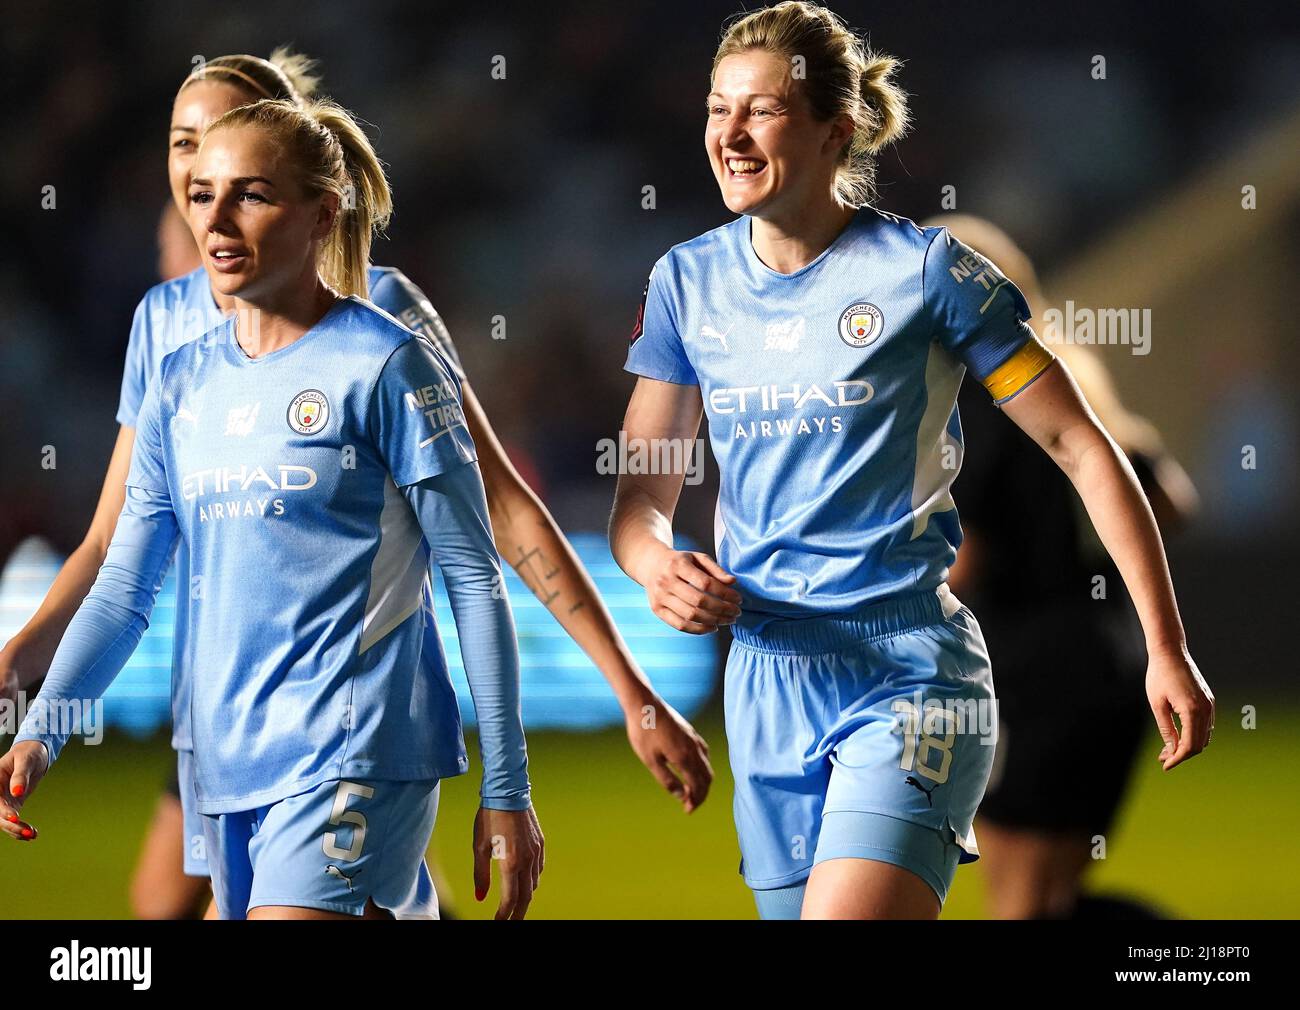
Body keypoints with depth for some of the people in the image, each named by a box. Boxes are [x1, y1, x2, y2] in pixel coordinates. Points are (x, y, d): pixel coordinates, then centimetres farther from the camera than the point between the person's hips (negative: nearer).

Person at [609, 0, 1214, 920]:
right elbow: (641, 495, 9)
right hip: (767, 681, 5)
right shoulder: (689, 282, 7)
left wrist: (1166, 649, -5)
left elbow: (1079, 446, -2)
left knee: (848, 910, -25)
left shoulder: (924, 269, -6)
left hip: (909, 676, -5)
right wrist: (658, 567, -16)